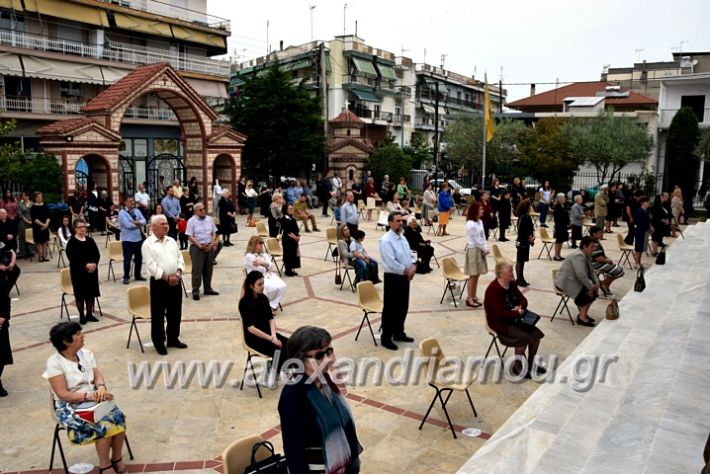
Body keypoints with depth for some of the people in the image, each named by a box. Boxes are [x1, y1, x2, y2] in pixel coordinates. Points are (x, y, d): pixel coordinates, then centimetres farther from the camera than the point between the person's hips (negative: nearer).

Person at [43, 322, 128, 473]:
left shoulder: (86, 353, 5)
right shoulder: (54, 363, -12)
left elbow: (98, 376, 2)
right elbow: (63, 394, -17)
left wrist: (101, 387, -20)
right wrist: (88, 395, -28)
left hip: (94, 399, 5)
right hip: (69, 406, -5)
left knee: (118, 417, -22)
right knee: (103, 426, -28)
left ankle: (117, 459, -5)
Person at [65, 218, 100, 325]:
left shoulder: (90, 240, 8)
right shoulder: (71, 242, -6)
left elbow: (97, 254, 4)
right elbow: (72, 258, -15)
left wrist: (94, 264, -15)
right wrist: (85, 265, -23)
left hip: (92, 270, 4)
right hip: (78, 271, -4)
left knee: (91, 292, 9)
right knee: (80, 294, 2)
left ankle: (89, 314, 21)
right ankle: (82, 316, 14)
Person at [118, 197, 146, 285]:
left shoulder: (137, 211, 11)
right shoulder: (122, 213, -8)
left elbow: (144, 221, 1)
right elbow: (127, 225, -20)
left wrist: (136, 222, -18)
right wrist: (138, 225, -7)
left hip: (139, 238, 6)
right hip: (128, 239, -6)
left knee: (139, 258, 12)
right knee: (127, 259, -2)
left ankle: (138, 275, 24)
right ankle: (126, 277, 9)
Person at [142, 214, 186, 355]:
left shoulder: (171, 241, 11)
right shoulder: (148, 243, -7)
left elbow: (180, 258, 10)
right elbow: (151, 265, -15)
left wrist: (177, 273, -8)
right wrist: (167, 277, -19)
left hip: (175, 281, 6)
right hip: (158, 282, -5)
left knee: (175, 312, 13)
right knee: (158, 314, 4)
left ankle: (173, 339, 28)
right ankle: (159, 343, 17)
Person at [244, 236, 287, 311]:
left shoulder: (263, 254, 19)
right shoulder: (249, 256, -4)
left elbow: (271, 266, 3)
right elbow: (260, 269, -12)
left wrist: (263, 263, -17)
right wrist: (267, 265, 5)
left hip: (269, 275, 7)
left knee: (282, 286, -20)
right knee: (274, 287, -31)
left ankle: (272, 305, -7)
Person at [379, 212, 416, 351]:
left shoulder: (402, 238, 11)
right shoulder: (386, 241, -17)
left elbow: (409, 254, 14)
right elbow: (391, 262, -23)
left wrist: (413, 266, -5)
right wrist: (406, 271, -16)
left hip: (404, 277, 9)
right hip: (393, 277, -9)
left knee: (403, 307, 17)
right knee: (390, 308, 0)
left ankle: (399, 333, 33)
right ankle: (386, 338, 10)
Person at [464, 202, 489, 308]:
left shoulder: (480, 221, 9)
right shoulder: (471, 224, -19)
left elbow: (483, 236, 10)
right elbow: (476, 240, -18)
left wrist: (485, 248, -2)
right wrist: (485, 249, -10)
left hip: (480, 250, 9)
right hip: (473, 250, -9)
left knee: (477, 275, 12)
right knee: (473, 275, -3)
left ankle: (474, 297, 21)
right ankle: (469, 299, 5)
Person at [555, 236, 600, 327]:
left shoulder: (586, 255, 6)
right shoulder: (578, 256, -25)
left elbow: (591, 271, 12)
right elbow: (581, 275, -31)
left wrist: (597, 282, -5)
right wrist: (591, 287, -22)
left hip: (575, 281, 10)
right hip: (566, 283, -10)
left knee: (593, 290, 0)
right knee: (589, 292, -19)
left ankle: (583, 313, 9)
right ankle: (582, 317, -8)